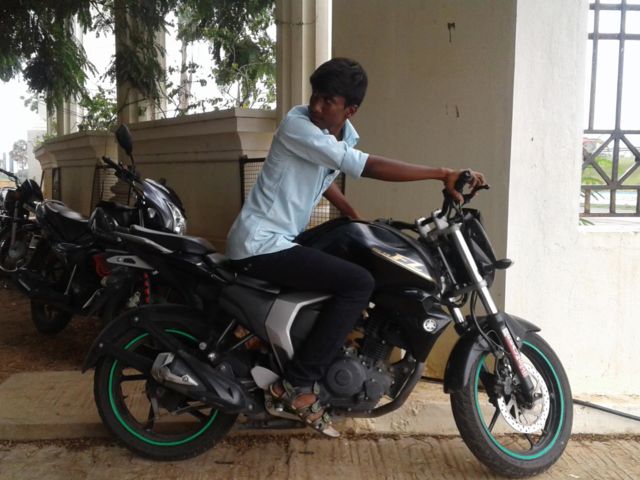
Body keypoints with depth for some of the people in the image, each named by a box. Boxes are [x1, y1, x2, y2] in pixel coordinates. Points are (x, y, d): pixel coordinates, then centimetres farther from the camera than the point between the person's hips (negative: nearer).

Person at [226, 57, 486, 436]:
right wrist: (443, 175, -29)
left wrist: (360, 221, 16)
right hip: (261, 245, -9)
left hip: (280, 241, 10)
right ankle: (299, 383, -13)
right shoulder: (297, 125, -20)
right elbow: (368, 167, -29)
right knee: (359, 283, -20)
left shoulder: (345, 133, 8)